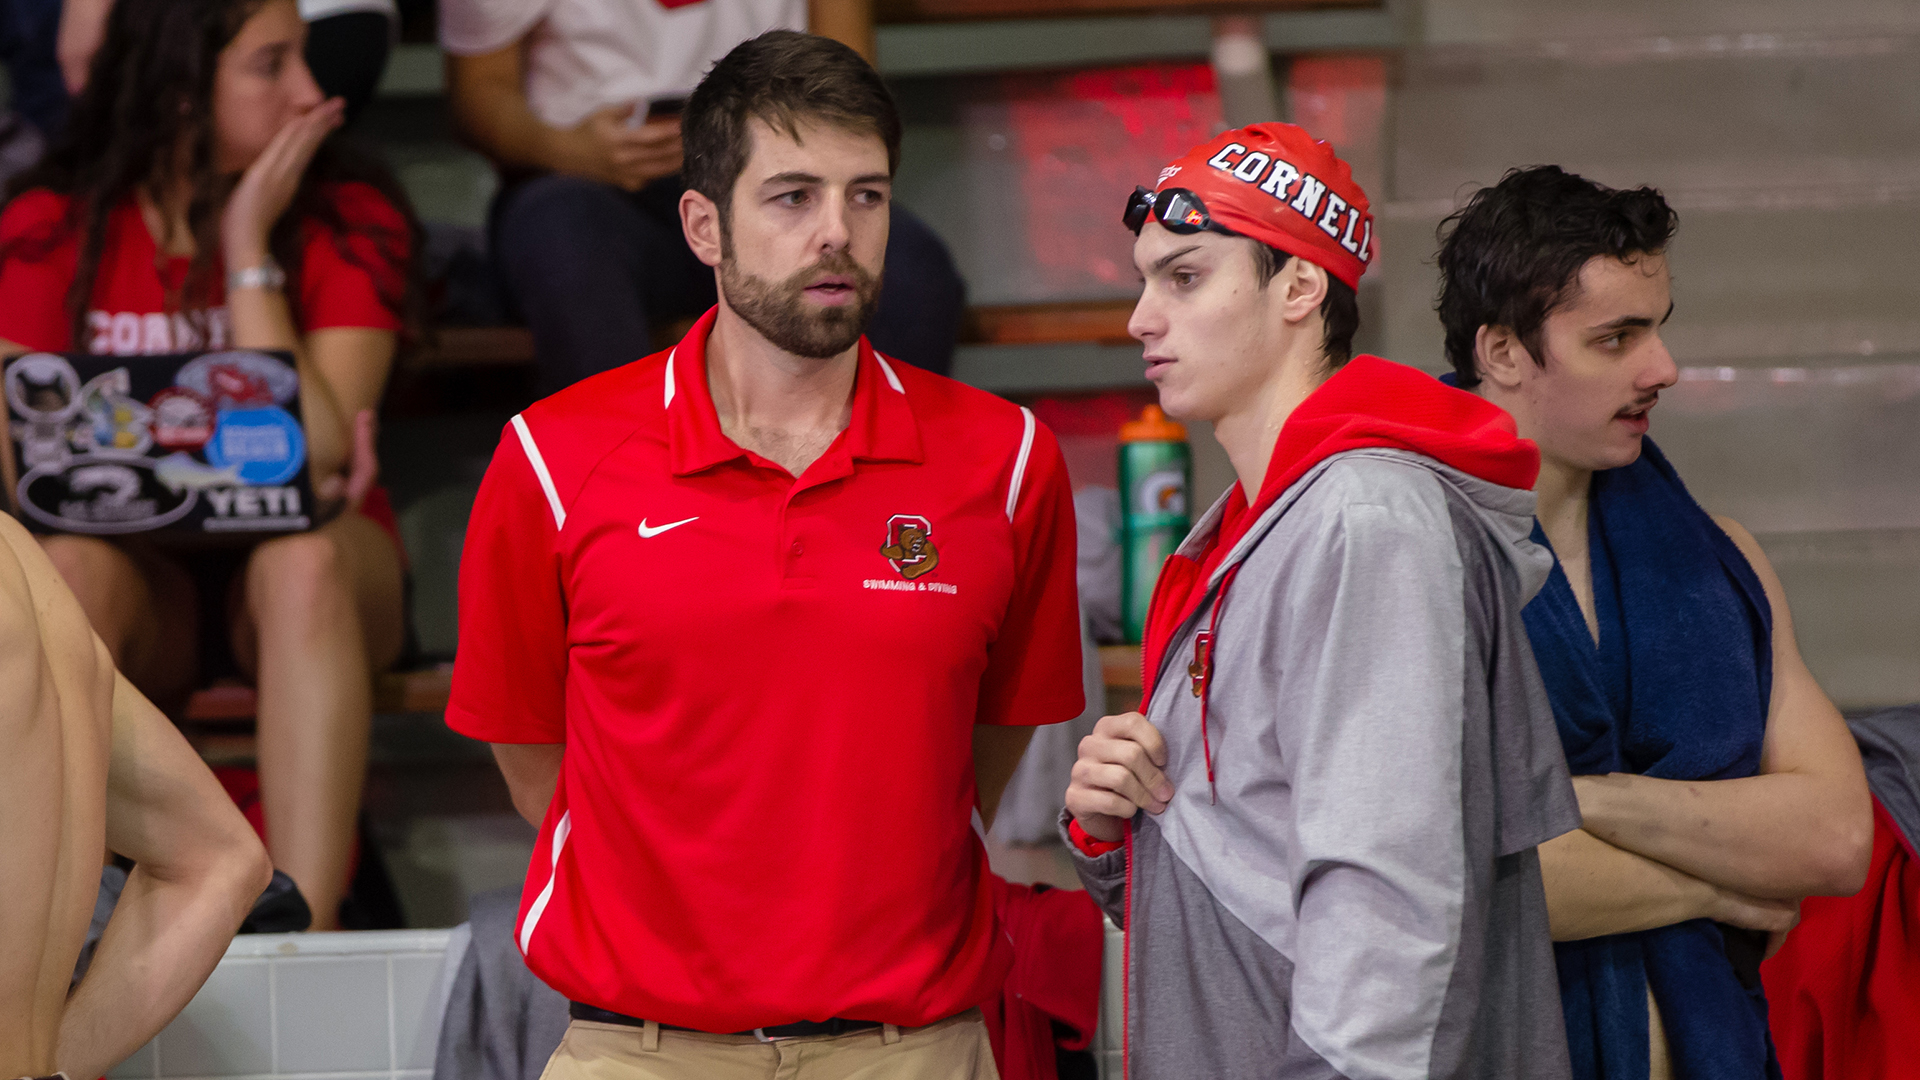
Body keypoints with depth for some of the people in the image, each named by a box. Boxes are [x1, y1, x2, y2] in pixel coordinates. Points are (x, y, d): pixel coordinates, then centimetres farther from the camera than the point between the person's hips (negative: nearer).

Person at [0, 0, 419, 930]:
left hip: (298, 566, 0)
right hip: (144, 580, 1)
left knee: (305, 558, -36)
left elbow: (315, 455, -17)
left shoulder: (347, 219, -5)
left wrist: (249, 249, -17)